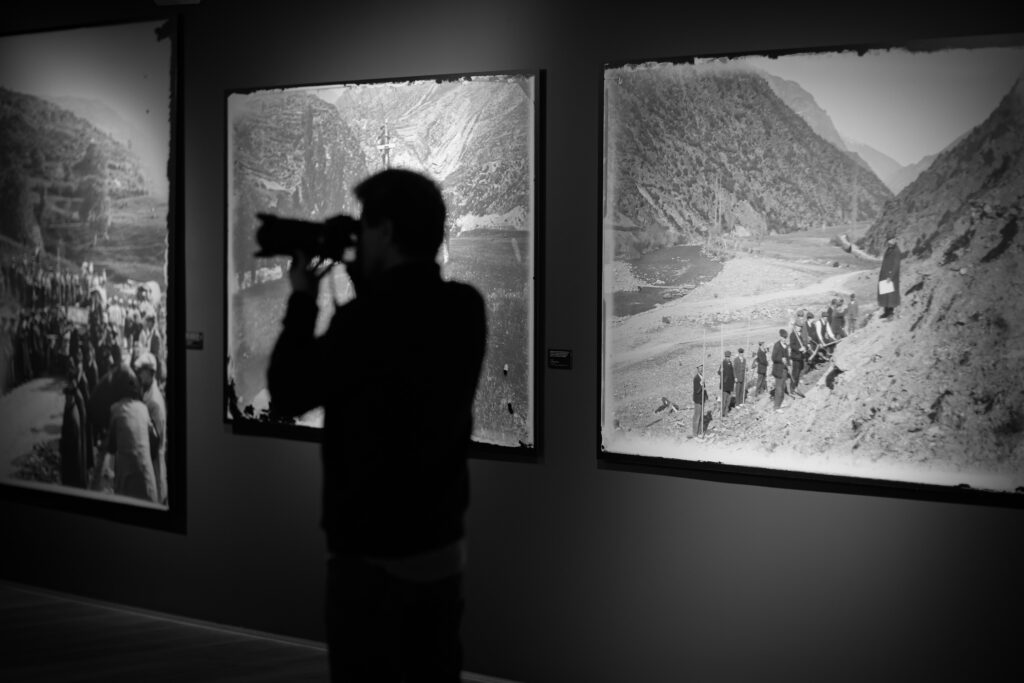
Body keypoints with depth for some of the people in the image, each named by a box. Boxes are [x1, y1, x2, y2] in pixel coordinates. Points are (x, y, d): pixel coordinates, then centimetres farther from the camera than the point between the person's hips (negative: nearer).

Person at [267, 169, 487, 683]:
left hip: (373, 554, -7)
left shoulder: (367, 318, -20)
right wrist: (364, 285, 13)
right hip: (443, 546, 7)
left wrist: (302, 298, 1)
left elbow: (288, 395, -9)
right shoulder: (464, 309, 0)